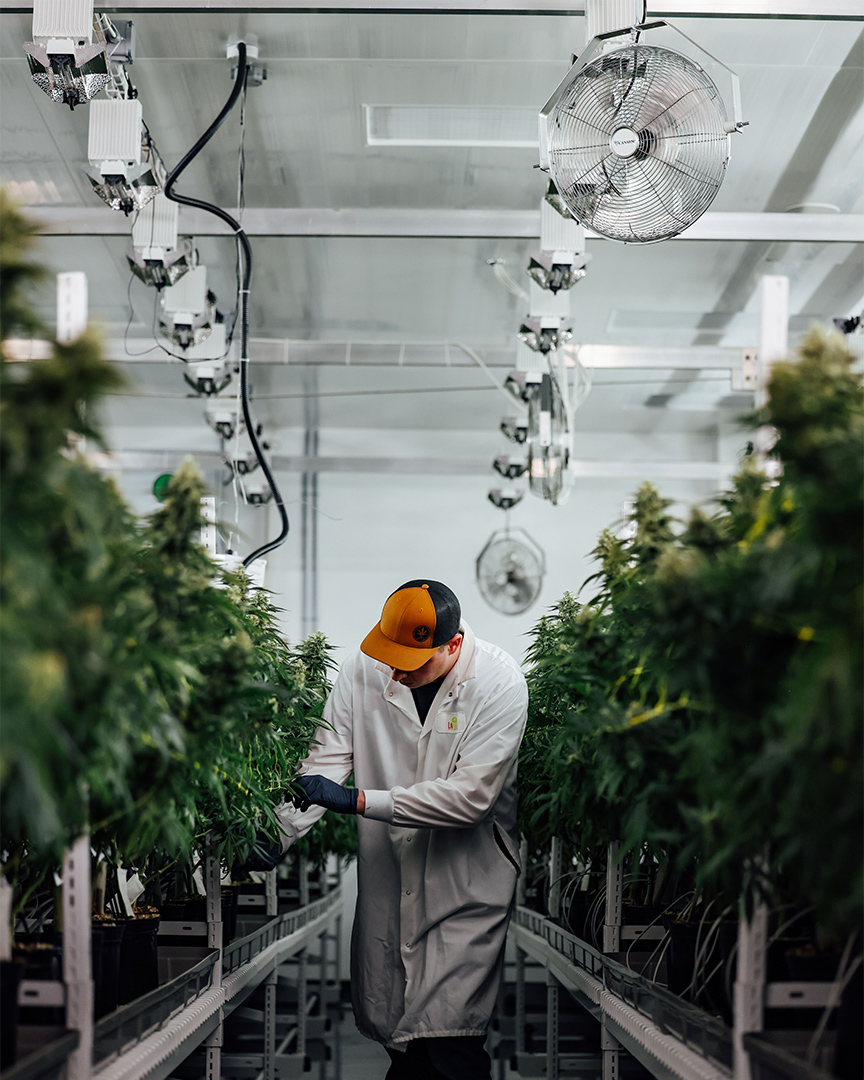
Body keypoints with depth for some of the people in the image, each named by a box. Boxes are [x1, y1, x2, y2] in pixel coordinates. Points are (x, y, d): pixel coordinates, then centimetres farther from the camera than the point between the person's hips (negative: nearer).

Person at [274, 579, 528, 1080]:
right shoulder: (364, 670, -5)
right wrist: (277, 835, -16)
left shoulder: (500, 682, -17)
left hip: (465, 881, -4)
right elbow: (327, 761, -1)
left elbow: (469, 797, -22)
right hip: (387, 878, 4)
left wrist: (358, 801, -23)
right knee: (391, 1029, 12)